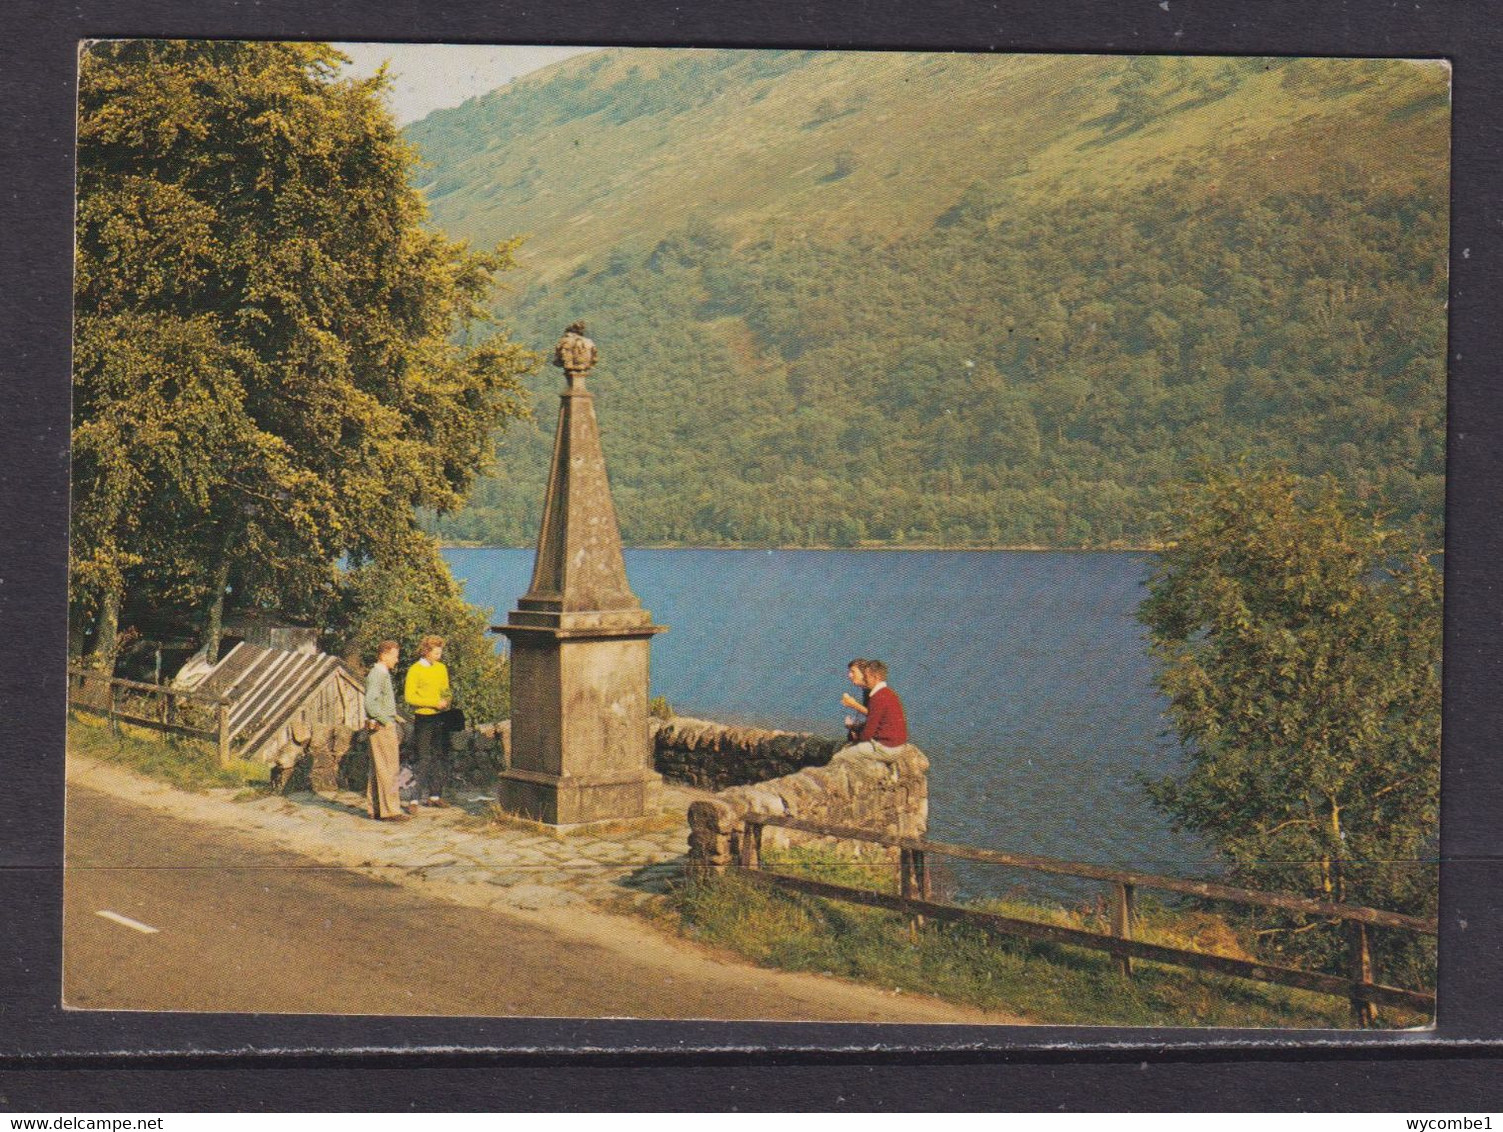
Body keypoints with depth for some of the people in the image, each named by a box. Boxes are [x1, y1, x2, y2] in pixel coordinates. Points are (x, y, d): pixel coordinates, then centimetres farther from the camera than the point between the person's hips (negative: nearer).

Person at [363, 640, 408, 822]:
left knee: (377, 769, 12)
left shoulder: (383, 674, 18)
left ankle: (375, 808, 17)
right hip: (382, 727, -10)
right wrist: (386, 721, -20)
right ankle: (389, 810, -9)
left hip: (385, 725, 10)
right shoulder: (377, 675, -15)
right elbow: (370, 703, -25)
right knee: (388, 769, -9)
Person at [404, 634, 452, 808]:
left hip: (441, 718, 6)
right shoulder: (415, 670, -7)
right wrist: (434, 703, -17)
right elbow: (409, 696, -12)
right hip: (423, 718, -6)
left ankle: (435, 795, 16)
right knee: (422, 758, -7)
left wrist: (446, 702, -1)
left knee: (440, 756, 8)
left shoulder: (441, 668, 12)